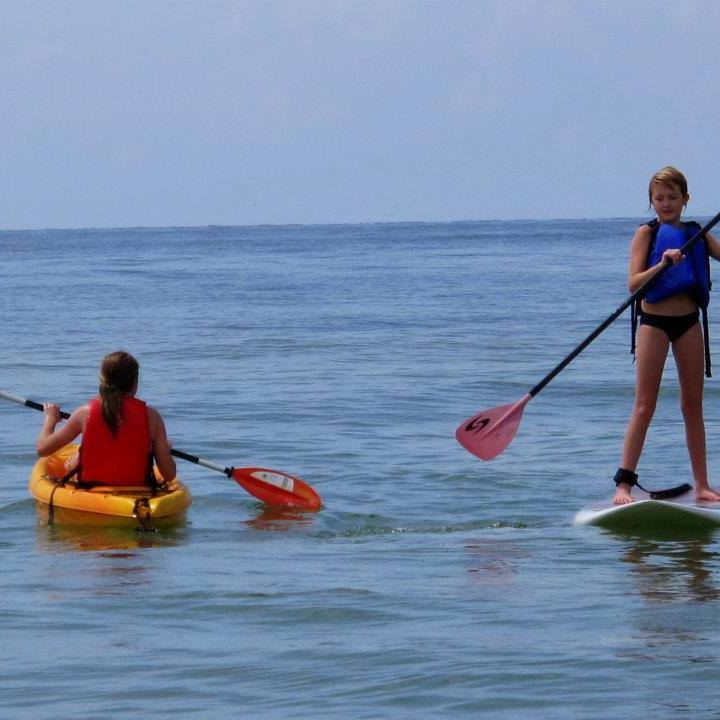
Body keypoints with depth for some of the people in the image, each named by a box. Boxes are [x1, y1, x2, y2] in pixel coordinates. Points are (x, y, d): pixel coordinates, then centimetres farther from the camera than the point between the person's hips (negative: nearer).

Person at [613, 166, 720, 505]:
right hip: (654, 322, -4)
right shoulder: (646, 233, -3)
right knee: (645, 406, -7)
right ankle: (624, 483, -6)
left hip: (688, 322, 4)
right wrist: (663, 265, -27)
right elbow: (633, 283, -13)